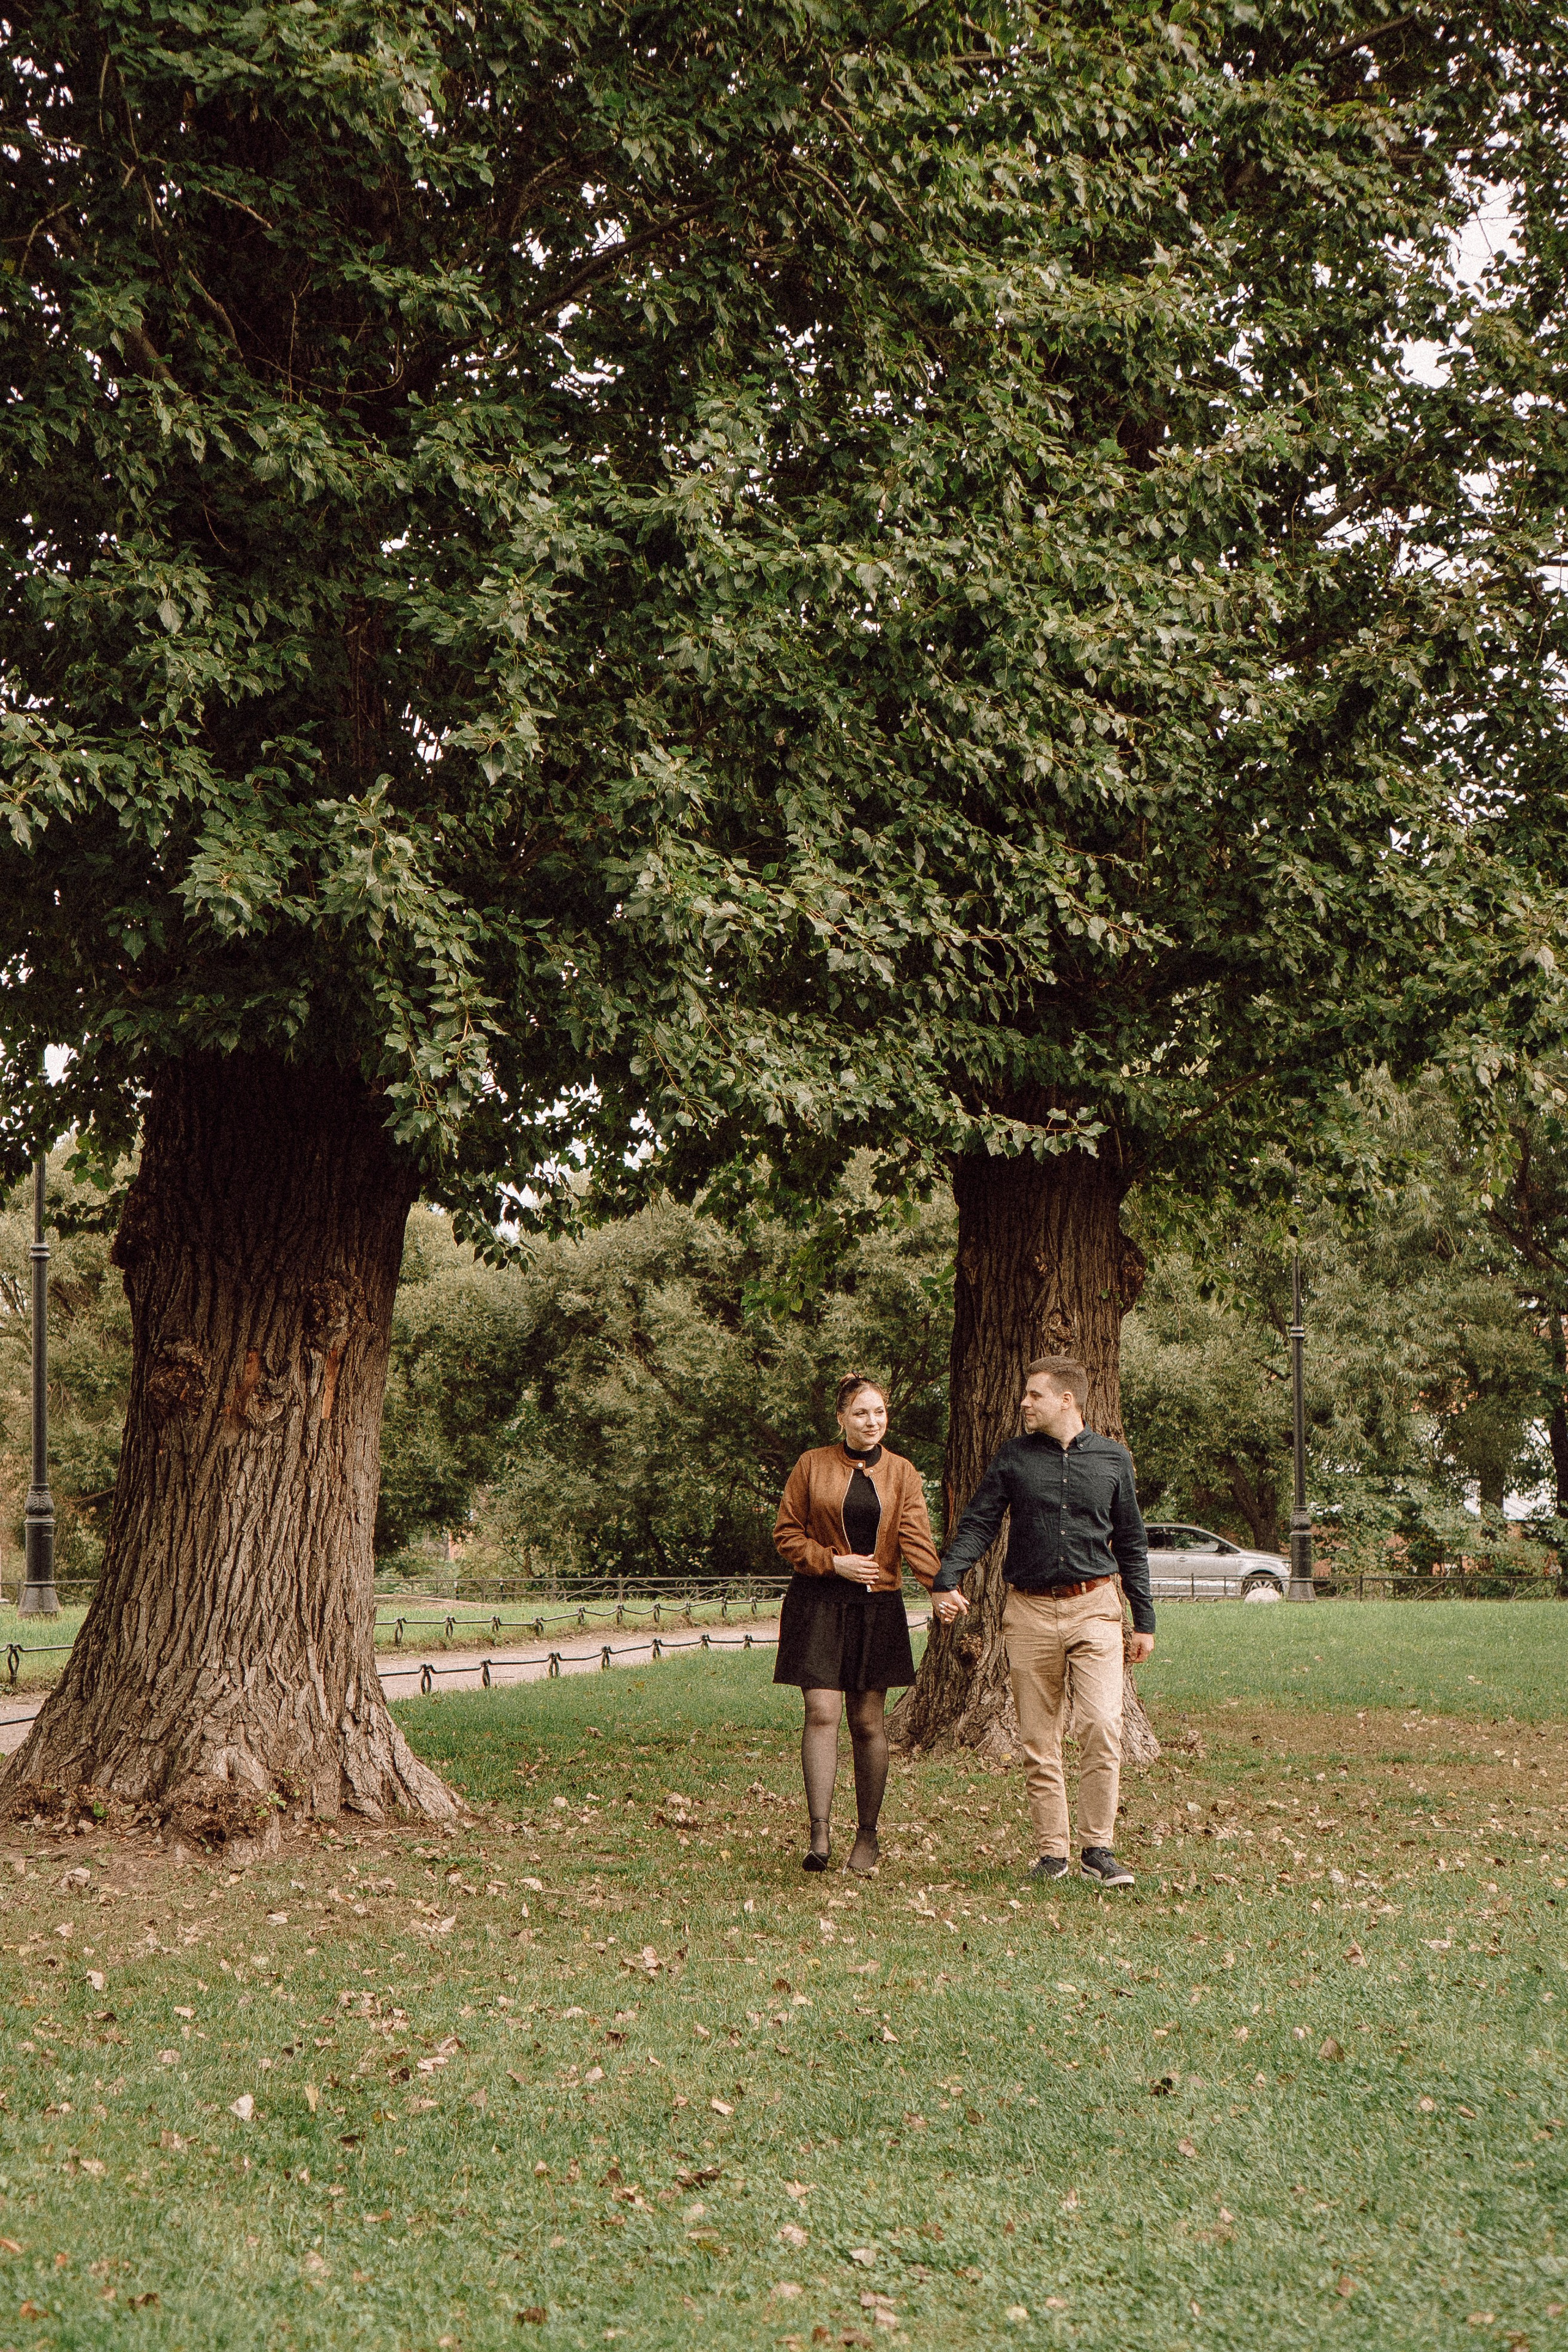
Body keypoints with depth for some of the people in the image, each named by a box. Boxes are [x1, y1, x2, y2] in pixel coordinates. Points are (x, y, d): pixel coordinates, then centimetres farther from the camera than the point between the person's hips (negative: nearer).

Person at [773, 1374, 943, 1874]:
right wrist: (834, 1562, -10)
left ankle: (867, 1834, 14)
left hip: (878, 1607, 2)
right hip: (819, 1603, -2)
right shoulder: (812, 1465, 3)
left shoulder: (902, 1473, 7)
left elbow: (916, 1537, -6)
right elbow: (787, 1533, 4)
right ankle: (820, 1833, -15)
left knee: (867, 1721, 4)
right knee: (822, 1712, -12)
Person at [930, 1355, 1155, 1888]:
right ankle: (1051, 1852, 10)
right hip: (1030, 1610, 1)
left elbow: (1131, 1544, 14)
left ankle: (1097, 1848, -5)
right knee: (1038, 1741, 3)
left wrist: (1144, 1621, 12)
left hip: (1094, 1608, -1)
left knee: (1102, 1727, -14)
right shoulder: (1014, 1457, 8)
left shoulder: (1112, 1459, 8)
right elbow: (978, 1523, 3)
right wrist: (946, 1581, -13)